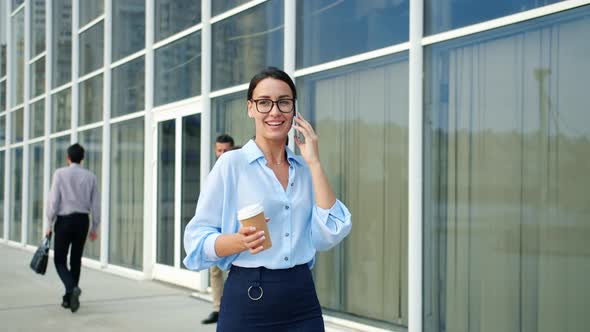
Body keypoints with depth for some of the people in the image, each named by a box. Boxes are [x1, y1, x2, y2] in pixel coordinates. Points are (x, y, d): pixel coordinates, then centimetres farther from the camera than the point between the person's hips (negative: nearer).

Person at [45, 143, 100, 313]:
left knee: (60, 260, 4)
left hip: (64, 220, -3)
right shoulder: (90, 176, 3)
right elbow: (96, 204, 3)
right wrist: (94, 227, 12)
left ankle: (72, 288, -21)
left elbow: (53, 200, -8)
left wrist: (49, 224, 0)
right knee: (76, 260, 12)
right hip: (82, 220, 3)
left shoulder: (60, 173, -5)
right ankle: (69, 298, 16)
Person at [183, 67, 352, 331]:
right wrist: (241, 241, -27)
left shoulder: (305, 169, 6)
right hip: (247, 301, -3)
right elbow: (197, 240, -9)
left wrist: (314, 163, -7)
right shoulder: (231, 163, -6)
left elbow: (329, 235, -6)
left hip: (303, 302, 3)